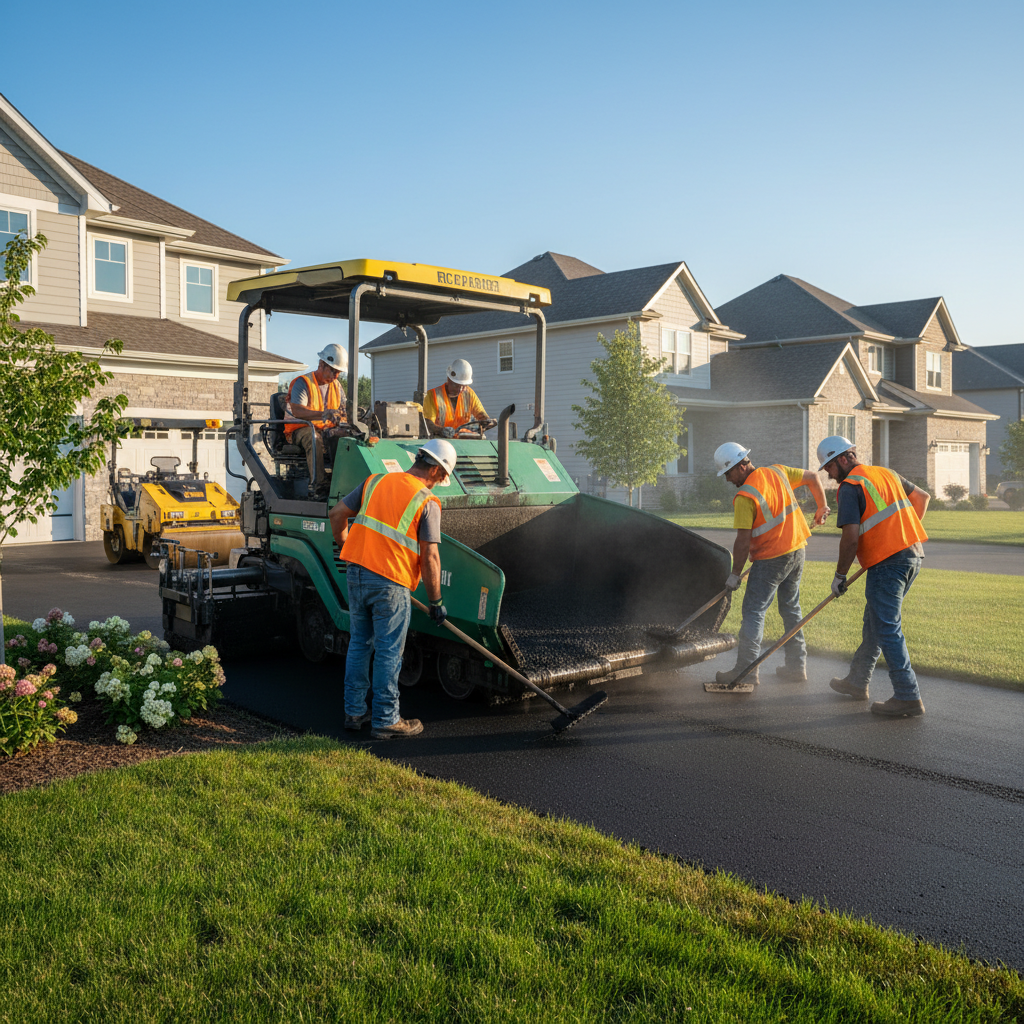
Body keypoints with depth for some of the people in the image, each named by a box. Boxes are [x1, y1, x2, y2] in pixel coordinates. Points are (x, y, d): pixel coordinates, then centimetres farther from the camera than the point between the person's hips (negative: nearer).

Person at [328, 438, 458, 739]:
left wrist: (344, 545, 32)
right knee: (388, 652, 4)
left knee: (359, 644, 17)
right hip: (390, 582, -6)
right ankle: (385, 721, 11)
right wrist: (436, 601, -1)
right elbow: (430, 557, -9)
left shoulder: (375, 482, 9)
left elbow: (336, 514, 15)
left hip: (356, 573, 6)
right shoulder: (427, 502, -6)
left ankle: (354, 712, 25)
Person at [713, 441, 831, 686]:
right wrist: (822, 507, 29)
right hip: (797, 550, 8)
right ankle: (796, 665, 22)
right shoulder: (777, 472, 4)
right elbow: (812, 477, 17)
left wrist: (735, 574, -9)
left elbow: (743, 541, -18)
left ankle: (746, 670, -5)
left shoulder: (745, 497, -19)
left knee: (753, 612, -3)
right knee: (791, 608, 17)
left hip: (771, 559, -8)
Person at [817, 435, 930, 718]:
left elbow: (851, 538, -16)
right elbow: (923, 497, 26)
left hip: (887, 562, -9)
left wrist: (840, 575, -5)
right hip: (914, 553, 9)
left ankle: (908, 697, -4)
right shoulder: (887, 474, 16)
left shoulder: (850, 487, -10)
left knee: (887, 629, -4)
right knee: (875, 620, 19)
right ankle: (857, 681, 30)